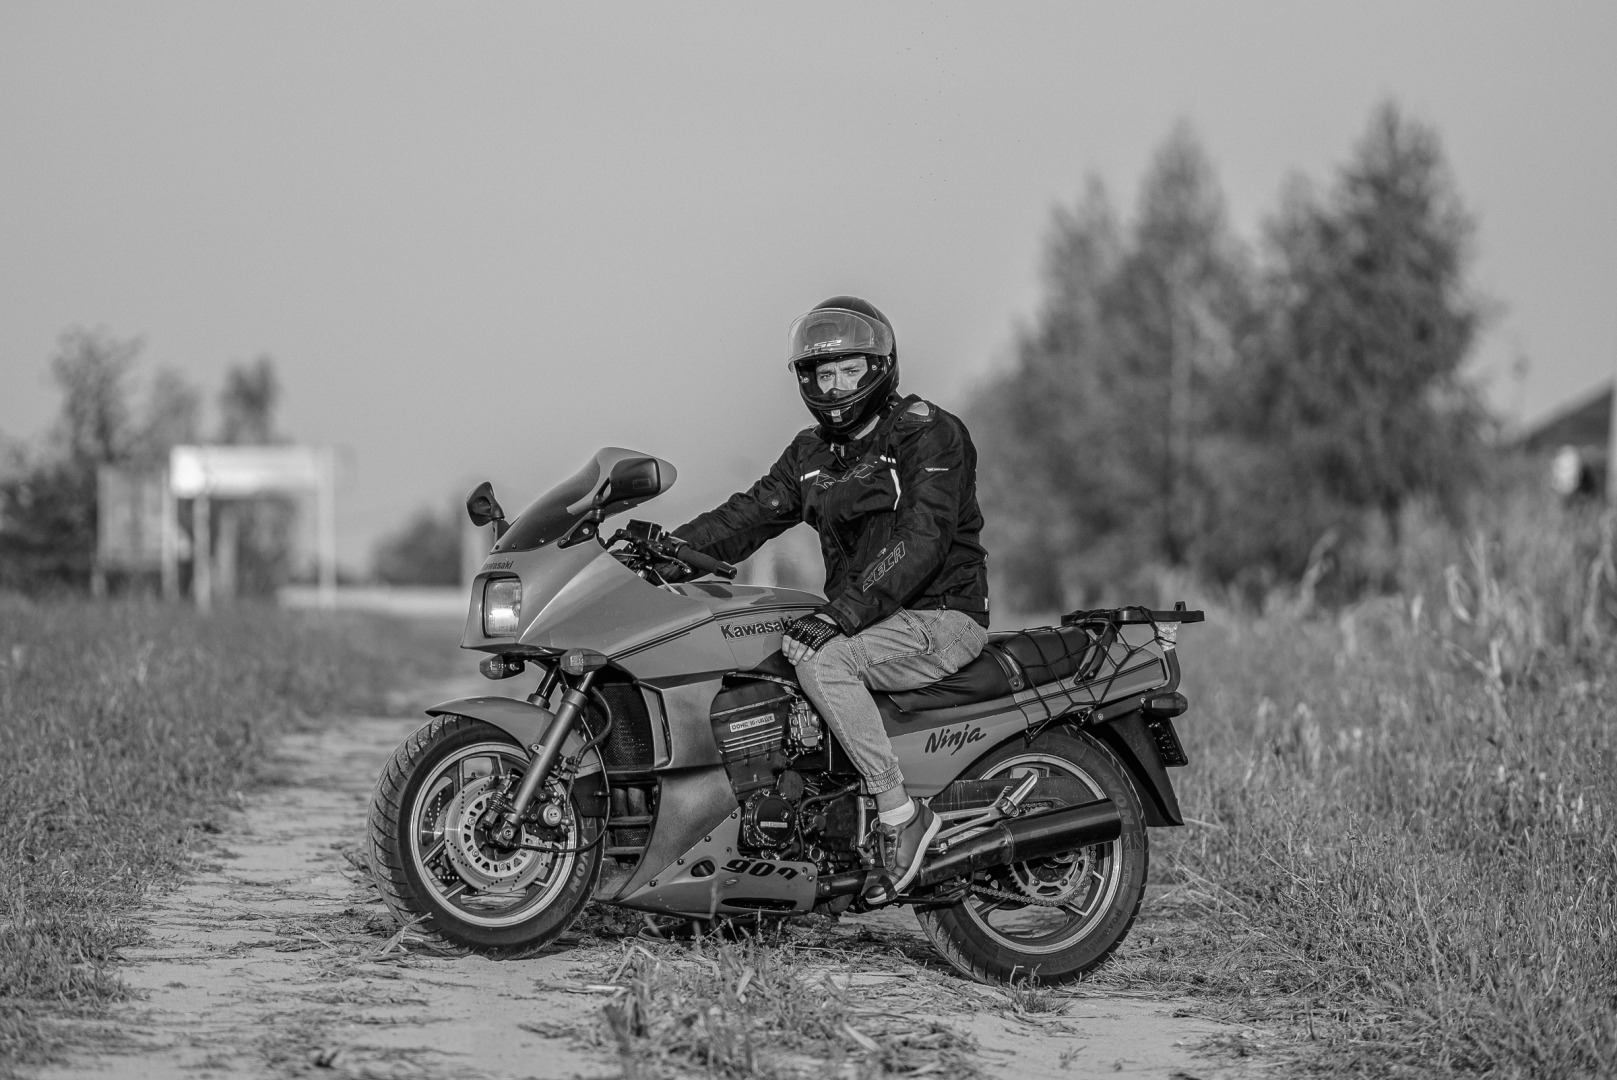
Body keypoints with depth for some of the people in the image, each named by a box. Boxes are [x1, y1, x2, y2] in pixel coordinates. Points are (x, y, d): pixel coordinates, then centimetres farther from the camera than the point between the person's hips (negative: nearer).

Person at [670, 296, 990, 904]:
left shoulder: (929, 434, -10)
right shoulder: (812, 454, 15)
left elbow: (920, 538, -23)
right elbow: (752, 513, 7)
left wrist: (842, 611, -33)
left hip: (939, 616, -8)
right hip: (864, 618, 8)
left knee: (821, 661, -33)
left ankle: (900, 813, -27)